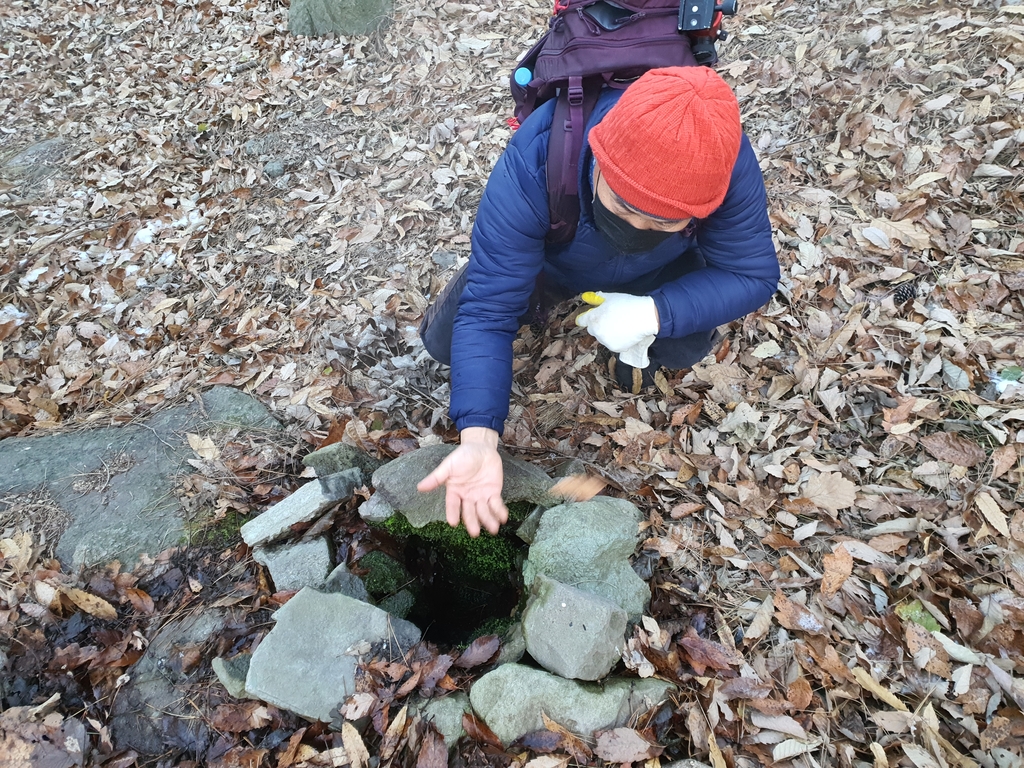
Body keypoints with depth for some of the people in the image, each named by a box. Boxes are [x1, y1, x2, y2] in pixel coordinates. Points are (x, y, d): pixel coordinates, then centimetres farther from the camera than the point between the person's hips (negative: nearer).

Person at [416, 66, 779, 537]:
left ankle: (641, 350, 10)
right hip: (549, 261, 0)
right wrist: (478, 439, -52)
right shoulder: (530, 168, -42)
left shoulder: (728, 162, -37)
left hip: (655, 275, 1)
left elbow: (753, 275, -26)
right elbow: (486, 312, -40)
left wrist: (654, 314, -42)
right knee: (442, 339, -13)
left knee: (688, 345, -27)